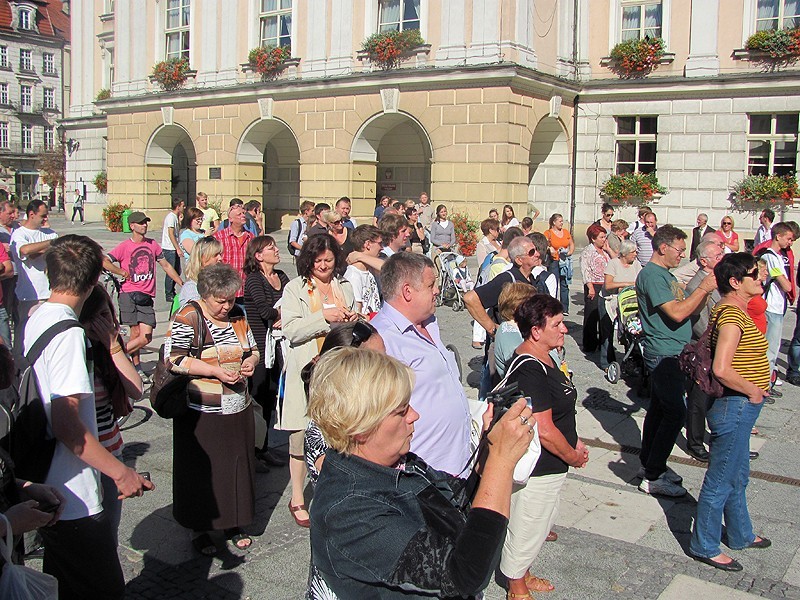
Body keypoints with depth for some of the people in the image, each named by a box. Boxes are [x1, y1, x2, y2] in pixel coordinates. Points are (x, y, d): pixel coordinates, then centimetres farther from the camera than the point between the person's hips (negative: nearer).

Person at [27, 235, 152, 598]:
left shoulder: (35, 320, 8)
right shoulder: (68, 333, -21)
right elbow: (66, 424, -25)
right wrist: (121, 472, -20)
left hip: (45, 490, 10)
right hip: (74, 499, -10)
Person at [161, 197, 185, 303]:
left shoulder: (175, 216, 14)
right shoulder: (171, 217, -15)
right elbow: (171, 234, -20)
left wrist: (180, 219, 10)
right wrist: (178, 249, -21)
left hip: (174, 249, 10)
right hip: (170, 248, -10)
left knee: (177, 271, 14)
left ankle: (172, 293, 25)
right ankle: (169, 295, 4)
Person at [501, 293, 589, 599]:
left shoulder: (544, 358, 4)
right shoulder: (529, 372, -29)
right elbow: (544, 430, -28)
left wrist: (575, 441, 13)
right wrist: (573, 457, -14)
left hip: (549, 467, 10)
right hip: (535, 470, -10)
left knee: (540, 522, 25)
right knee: (526, 528, 10)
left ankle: (523, 575, 45)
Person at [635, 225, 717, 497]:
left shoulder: (665, 274, 16)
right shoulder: (651, 274, -17)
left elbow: (688, 310, 16)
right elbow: (677, 313, -24)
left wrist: (706, 290, 3)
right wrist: (703, 288, -16)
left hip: (669, 354, 10)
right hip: (663, 354, -10)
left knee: (660, 409, 15)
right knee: (675, 413, -10)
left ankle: (649, 465, 24)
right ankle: (652, 477, -5)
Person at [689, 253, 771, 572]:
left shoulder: (732, 310, 9)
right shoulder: (732, 315, -23)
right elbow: (721, 369, -32)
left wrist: (758, 380, 12)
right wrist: (753, 390, -18)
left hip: (740, 406, 10)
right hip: (734, 406, -10)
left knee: (738, 477, 24)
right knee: (720, 481, 3)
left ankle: (740, 534, 41)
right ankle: (705, 546, 17)